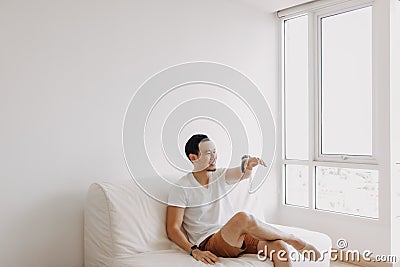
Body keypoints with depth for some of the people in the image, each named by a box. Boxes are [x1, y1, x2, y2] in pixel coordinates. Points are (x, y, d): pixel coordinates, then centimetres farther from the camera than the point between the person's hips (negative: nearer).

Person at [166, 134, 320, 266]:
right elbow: (173, 229, -8)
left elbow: (241, 175, -9)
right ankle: (295, 241, -11)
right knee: (242, 217, -33)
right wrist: (194, 251, -22)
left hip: (238, 238, 5)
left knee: (278, 246, -23)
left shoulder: (221, 176, 11)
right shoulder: (182, 189, -4)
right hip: (209, 243, -5)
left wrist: (247, 167, -32)